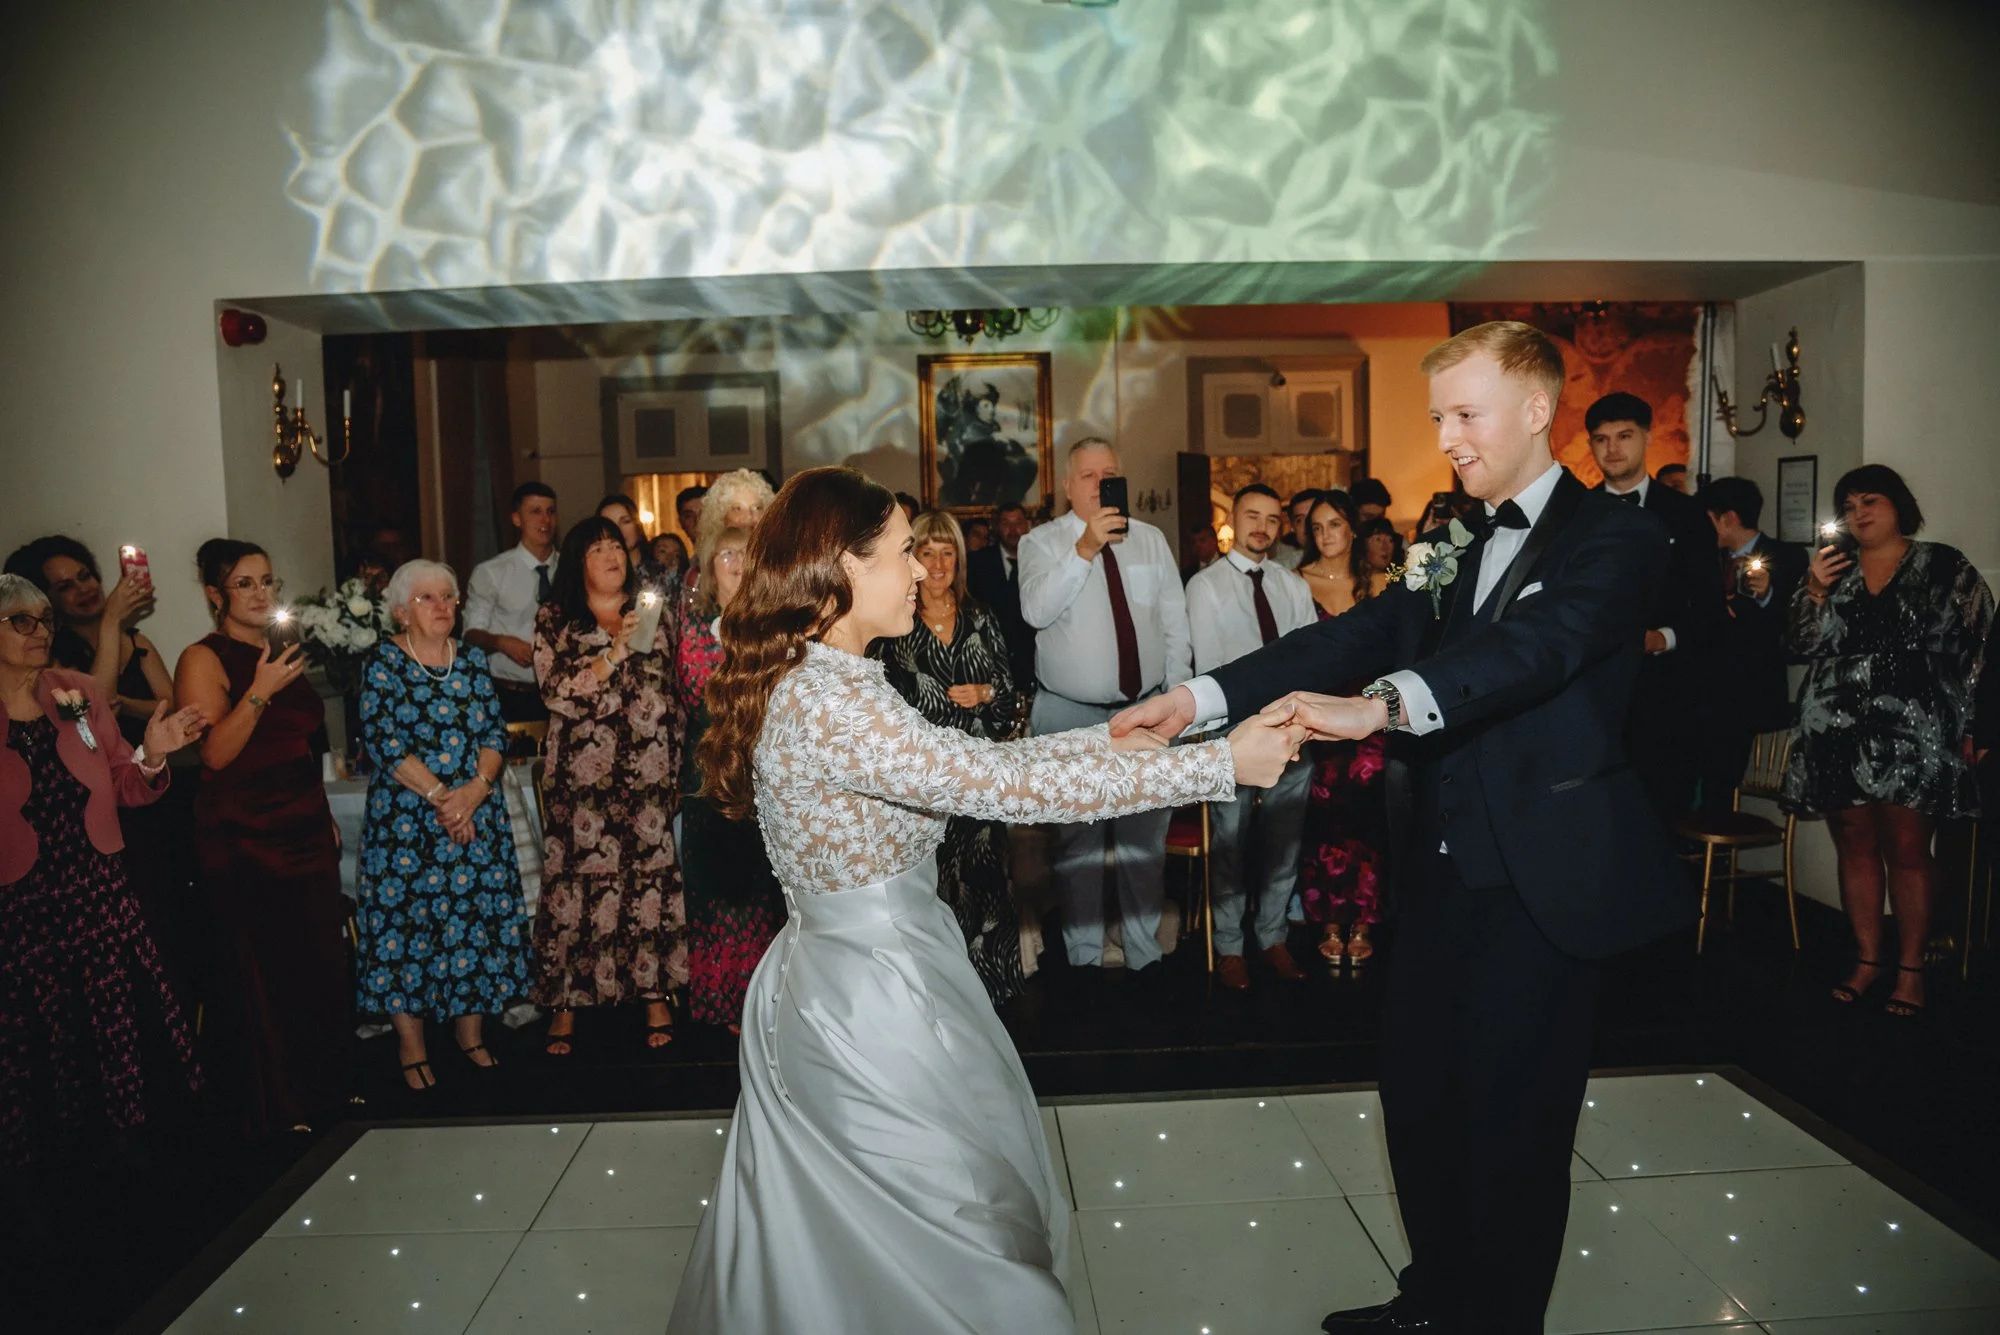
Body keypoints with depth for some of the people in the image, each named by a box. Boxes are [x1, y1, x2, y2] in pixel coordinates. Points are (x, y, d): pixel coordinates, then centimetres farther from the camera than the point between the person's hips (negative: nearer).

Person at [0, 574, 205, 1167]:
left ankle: (125, 1121, 24)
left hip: (98, 894, 3)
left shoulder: (80, 692, 5)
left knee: (119, 1023, 7)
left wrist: (152, 755, -12)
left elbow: (123, 788, 8)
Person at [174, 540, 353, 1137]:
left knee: (321, 958, 8)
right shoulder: (203, 659, -7)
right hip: (244, 836, -7)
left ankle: (324, 1085, 23)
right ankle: (277, 1108, 11)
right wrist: (260, 691, -25)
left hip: (305, 828, 7)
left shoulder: (279, 654, 14)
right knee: (262, 966, -1)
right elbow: (214, 754, -17)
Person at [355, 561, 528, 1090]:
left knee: (476, 913, 4)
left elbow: (496, 733, 3)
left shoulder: (472, 660, 9)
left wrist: (475, 789, -13)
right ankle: (410, 1041, 11)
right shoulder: (383, 661, -2)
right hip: (406, 818, -3)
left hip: (478, 815, 3)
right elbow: (385, 743, -11)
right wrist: (439, 796, -16)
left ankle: (469, 1025, 19)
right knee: (406, 918, -1)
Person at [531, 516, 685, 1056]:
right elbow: (557, 692, -8)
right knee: (577, 879, -3)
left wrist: (675, 763, 9)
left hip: (647, 768, 2)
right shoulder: (554, 620, 5)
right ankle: (566, 1001, 9)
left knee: (651, 874, 1)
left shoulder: (650, 614, 13)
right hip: (582, 773, -2)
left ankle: (655, 991, 12)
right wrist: (614, 653, -16)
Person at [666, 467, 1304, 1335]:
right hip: (873, 1001, -9)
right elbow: (1013, 787, -27)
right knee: (957, 1239, 9)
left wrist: (1105, 738, 8)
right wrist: (1223, 765, -21)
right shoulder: (825, 702, -26)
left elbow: (974, 762, 10)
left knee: (845, 1243, 23)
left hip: (852, 978, 9)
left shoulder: (823, 684, 5)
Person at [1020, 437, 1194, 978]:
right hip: (1070, 716, -3)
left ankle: (1146, 955, 25)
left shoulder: (1151, 539, 7)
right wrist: (1084, 548, -29)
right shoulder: (1041, 543, -4)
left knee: (1146, 837, 12)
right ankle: (1083, 958, 20)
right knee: (1078, 841, 7)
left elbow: (1175, 622, 9)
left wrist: (1177, 693, 4)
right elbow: (1036, 611, -22)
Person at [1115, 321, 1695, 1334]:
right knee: (1417, 1096, 16)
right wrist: (1201, 697, -15)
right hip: (1440, 871, 7)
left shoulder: (1612, 538, -9)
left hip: (1538, 887, -6)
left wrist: (1379, 706, -47)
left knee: (1513, 1126, 5)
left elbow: (1538, 644, -29)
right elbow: (1355, 636, 0)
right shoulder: (1453, 550, 12)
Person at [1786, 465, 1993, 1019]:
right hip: (1838, 734, 3)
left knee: (1908, 850, -3)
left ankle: (1911, 968, 8)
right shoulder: (1831, 569, 12)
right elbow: (1802, 643, 7)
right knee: (1856, 848, 7)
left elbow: (1975, 652, 3)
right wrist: (1815, 592, -8)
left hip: (1913, 735, -3)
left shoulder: (1945, 568, 3)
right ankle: (1867, 959, 17)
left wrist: (1967, 726, -1)